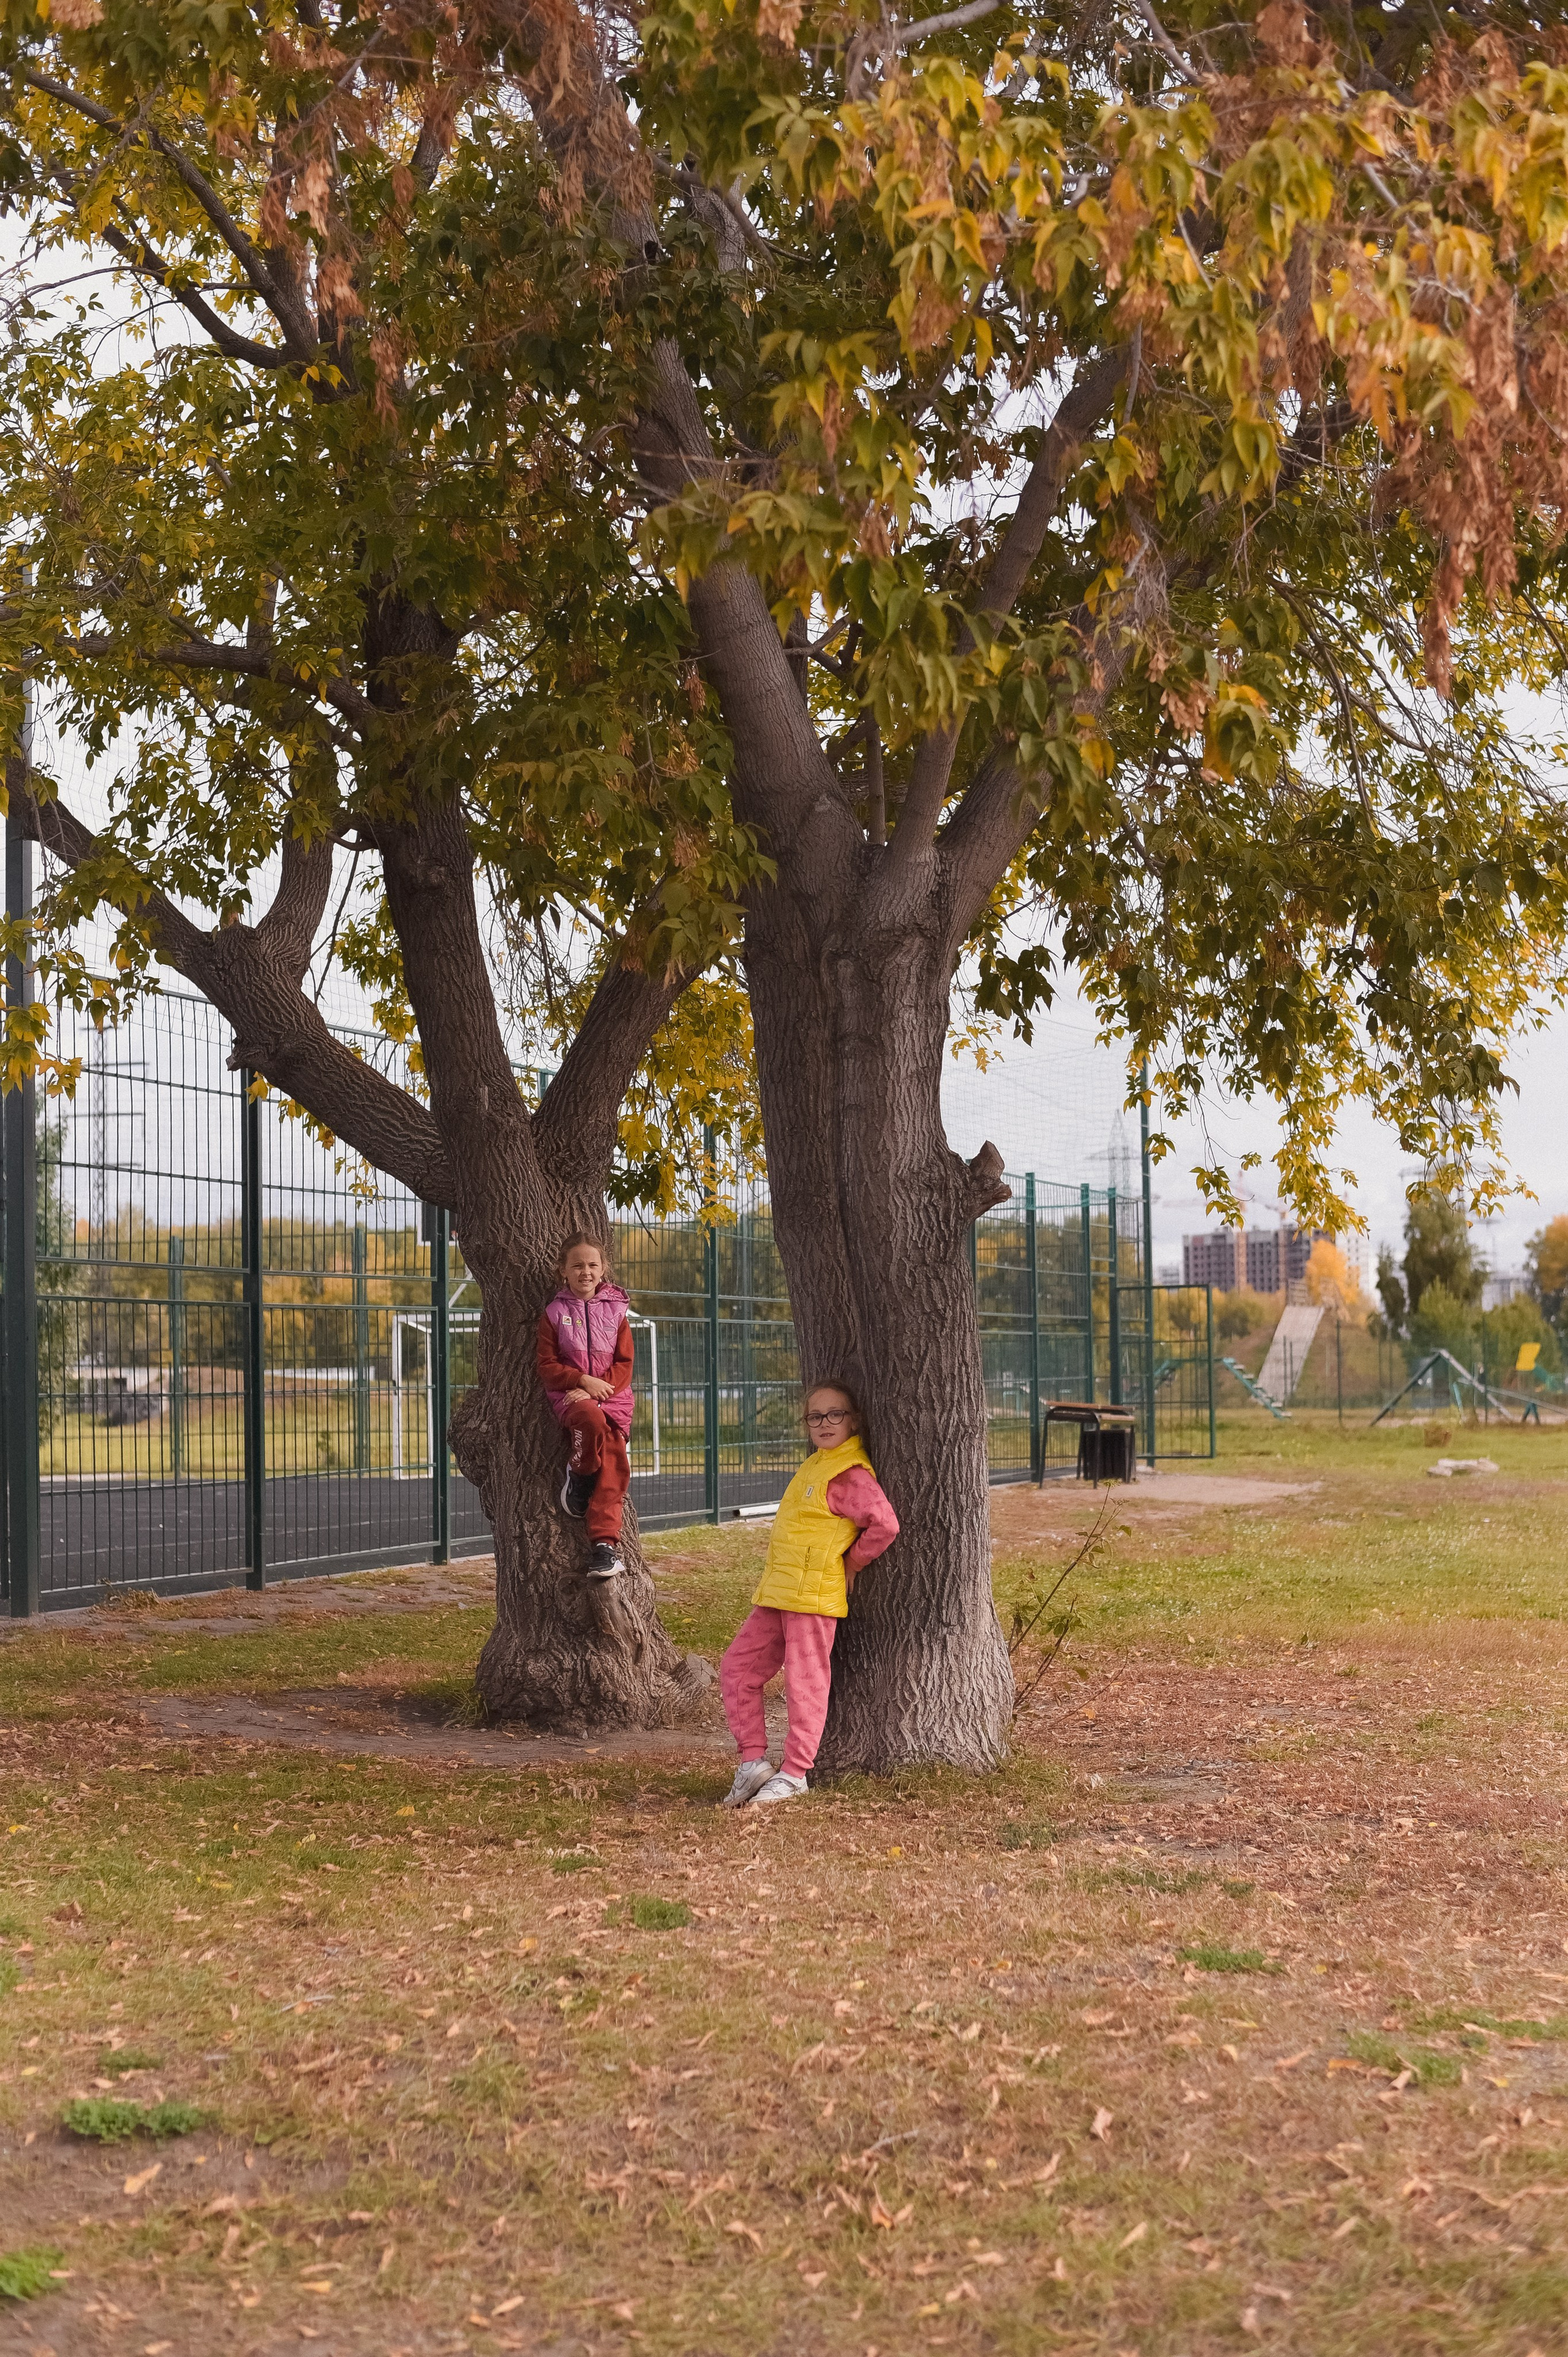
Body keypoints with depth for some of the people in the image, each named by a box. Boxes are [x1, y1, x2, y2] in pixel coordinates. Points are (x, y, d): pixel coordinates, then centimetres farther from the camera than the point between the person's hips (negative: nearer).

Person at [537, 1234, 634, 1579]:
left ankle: (604, 1542, -14)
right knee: (593, 1421, -37)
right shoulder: (554, 1313, 7)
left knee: (614, 1465, -16)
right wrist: (583, 1380, -14)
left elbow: (624, 1365, 6)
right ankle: (578, 1474, -9)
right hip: (569, 1394, -2)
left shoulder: (616, 1311, 10)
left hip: (612, 1395, 2)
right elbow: (548, 1366, 2)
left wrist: (599, 1387, -12)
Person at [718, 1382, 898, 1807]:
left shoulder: (851, 1475, -13)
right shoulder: (815, 1466, 17)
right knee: (738, 1668, 8)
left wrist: (852, 1563, -10)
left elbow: (885, 1525, -23)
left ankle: (794, 1773, 6)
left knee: (805, 1680, -2)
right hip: (777, 1593, 10)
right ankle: (753, 1761, 10)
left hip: (814, 1595, -10)